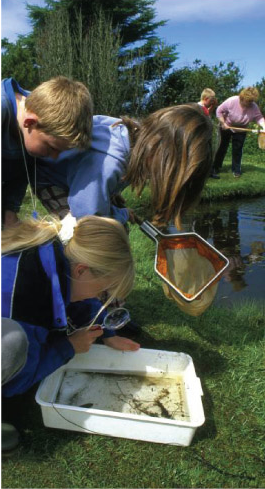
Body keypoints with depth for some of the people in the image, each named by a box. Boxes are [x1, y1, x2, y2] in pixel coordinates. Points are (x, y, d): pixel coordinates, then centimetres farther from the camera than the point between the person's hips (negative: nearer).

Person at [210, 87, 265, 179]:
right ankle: (215, 168, 15)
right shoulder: (231, 101, -27)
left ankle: (236, 170, 16)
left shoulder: (254, 107, -20)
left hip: (240, 131, 2)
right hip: (226, 127, -2)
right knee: (222, 147, 5)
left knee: (237, 150, 3)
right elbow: (219, 111, -18)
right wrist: (223, 123, -22)